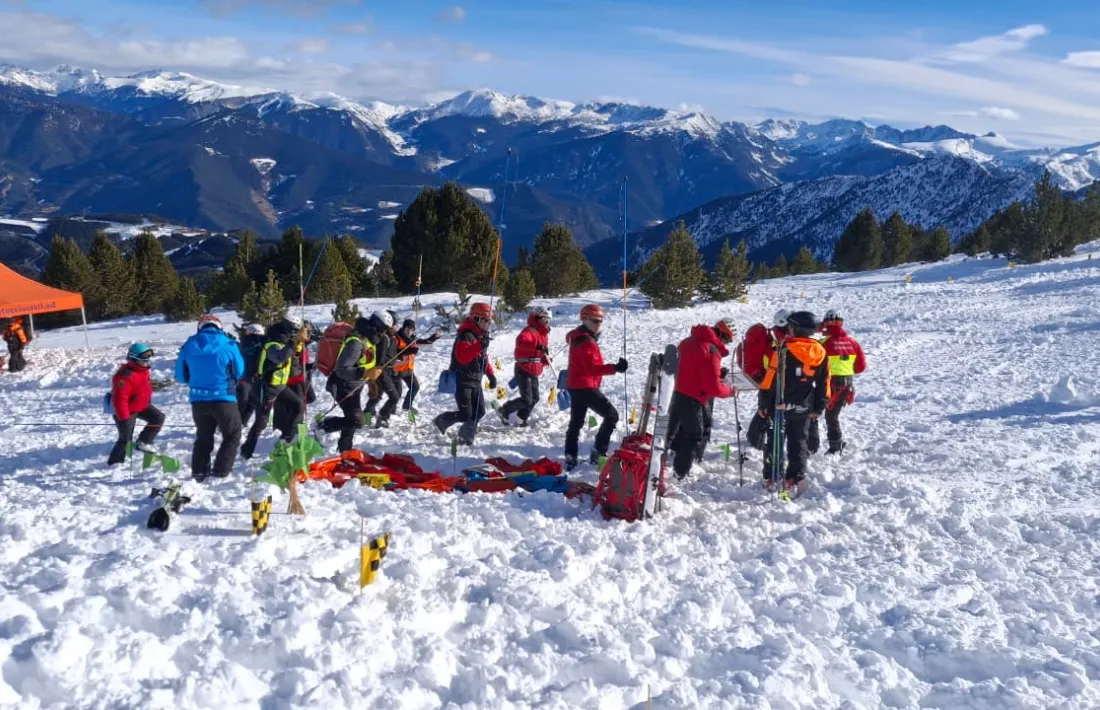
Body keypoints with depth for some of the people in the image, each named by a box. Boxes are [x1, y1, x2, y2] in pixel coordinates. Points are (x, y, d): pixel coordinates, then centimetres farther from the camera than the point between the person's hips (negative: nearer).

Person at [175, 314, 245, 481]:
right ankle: (220, 472, 2)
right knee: (232, 435, 11)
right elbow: (240, 372, 3)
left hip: (198, 400, 4)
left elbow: (181, 376, 8)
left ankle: (198, 473, 20)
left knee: (203, 437, 22)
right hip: (223, 399, -4)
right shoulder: (228, 344, -8)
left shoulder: (189, 346, 0)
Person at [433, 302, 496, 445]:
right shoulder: (466, 335, -18)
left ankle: (466, 437, 18)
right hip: (462, 381, -9)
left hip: (475, 381, 9)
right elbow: (462, 357, -33)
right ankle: (441, 421, 16)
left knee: (479, 411, 5)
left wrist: (491, 374, 18)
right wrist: (479, 346, -42)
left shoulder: (481, 336, 13)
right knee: (465, 415, -8)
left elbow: (484, 358, 24)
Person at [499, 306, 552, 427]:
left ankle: (521, 419, 27)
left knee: (534, 398, 11)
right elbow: (521, 341, -40)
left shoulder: (544, 334, 14)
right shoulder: (529, 331, -16)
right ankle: (504, 411, 9)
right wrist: (538, 346, -51)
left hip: (534, 373, 9)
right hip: (523, 371, -9)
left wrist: (546, 359, 3)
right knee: (526, 400, -11)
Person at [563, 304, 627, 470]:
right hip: (586, 386, -10)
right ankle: (598, 452, -5)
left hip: (575, 385, 10)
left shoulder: (579, 337, 13)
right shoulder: (586, 341, -19)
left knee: (576, 422, 15)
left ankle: (570, 458, 15)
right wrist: (615, 368, -38)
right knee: (612, 415, -4)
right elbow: (593, 367, -29)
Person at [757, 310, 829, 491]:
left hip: (780, 406, -4)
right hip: (803, 408, 4)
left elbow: (771, 378, -15)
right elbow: (823, 384, 7)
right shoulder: (820, 353, 2)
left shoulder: (785, 349, -15)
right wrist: (819, 408, 16)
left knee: (774, 441, 7)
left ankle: (771, 478, 10)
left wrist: (763, 403, -7)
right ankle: (795, 479, 12)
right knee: (799, 443, 13)